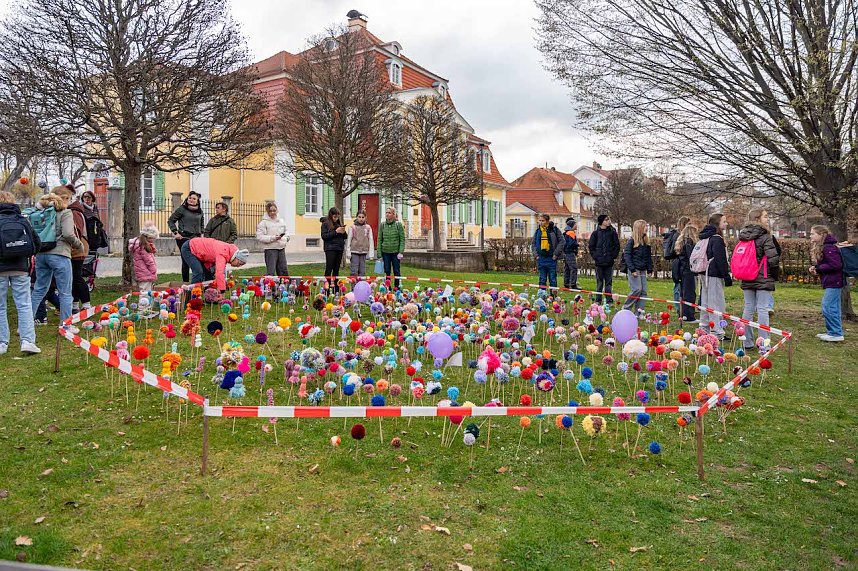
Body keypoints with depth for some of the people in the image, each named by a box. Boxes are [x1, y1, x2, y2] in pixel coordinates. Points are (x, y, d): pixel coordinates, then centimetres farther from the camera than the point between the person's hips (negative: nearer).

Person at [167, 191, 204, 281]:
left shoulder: (200, 211, 13)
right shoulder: (182, 209, -1)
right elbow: (170, 220, 2)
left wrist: (201, 233, 13)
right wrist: (175, 232, -6)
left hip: (196, 238, 4)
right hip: (184, 238, -4)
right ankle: (185, 282, 6)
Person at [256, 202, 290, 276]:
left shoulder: (281, 221, 14)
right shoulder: (263, 222, -5)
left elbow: (285, 233, 24)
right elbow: (260, 237, -12)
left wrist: (285, 239, 2)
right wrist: (273, 238, -20)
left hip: (281, 248, 6)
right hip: (270, 249, -6)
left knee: (284, 270, 11)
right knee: (271, 272, -8)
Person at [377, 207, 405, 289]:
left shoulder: (398, 224, -2)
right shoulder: (382, 225, 4)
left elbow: (402, 239, -2)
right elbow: (379, 240, 6)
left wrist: (401, 252, -11)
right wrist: (379, 254, 1)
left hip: (395, 252, -2)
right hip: (385, 252, 2)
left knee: (396, 271, 5)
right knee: (387, 271, 7)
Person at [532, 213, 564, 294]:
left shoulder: (554, 229, -4)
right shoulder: (538, 230, 8)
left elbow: (562, 241, -4)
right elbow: (534, 243, 15)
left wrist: (556, 254, -9)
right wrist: (535, 254, 3)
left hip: (551, 258, -3)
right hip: (541, 258, 3)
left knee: (552, 279, 3)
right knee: (542, 278, 7)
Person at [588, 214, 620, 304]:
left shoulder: (612, 232, 3)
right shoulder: (596, 233, 0)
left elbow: (617, 245, 8)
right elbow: (591, 246, 6)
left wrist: (614, 256, 0)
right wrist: (594, 256, -1)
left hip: (609, 262, 1)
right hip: (599, 261, 0)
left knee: (609, 281, 4)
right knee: (599, 282, 6)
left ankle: (609, 300, 9)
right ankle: (598, 300, 13)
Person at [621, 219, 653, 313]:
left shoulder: (646, 241, 13)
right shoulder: (632, 240, -7)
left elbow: (649, 256, 17)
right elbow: (627, 255, -10)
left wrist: (649, 268, 8)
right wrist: (632, 269, -16)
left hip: (643, 270, 7)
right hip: (634, 269, -7)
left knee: (643, 291, 2)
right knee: (637, 289, -13)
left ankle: (639, 312, 6)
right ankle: (625, 308, 1)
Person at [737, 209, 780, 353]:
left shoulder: (743, 236, 7)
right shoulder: (765, 236, -12)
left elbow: (738, 257, 9)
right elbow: (773, 259, -18)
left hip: (746, 280, 6)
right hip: (763, 279, -6)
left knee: (748, 309, 11)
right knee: (762, 310, -2)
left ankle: (747, 343, 16)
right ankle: (763, 345, 1)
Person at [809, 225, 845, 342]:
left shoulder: (828, 248, -18)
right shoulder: (820, 248, 14)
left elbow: (836, 265, -24)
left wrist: (818, 268, -16)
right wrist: (814, 268, -1)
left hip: (833, 283, -11)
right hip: (830, 282, 11)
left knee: (828, 307, -9)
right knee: (833, 308, 15)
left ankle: (836, 334, -3)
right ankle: (831, 332, 22)